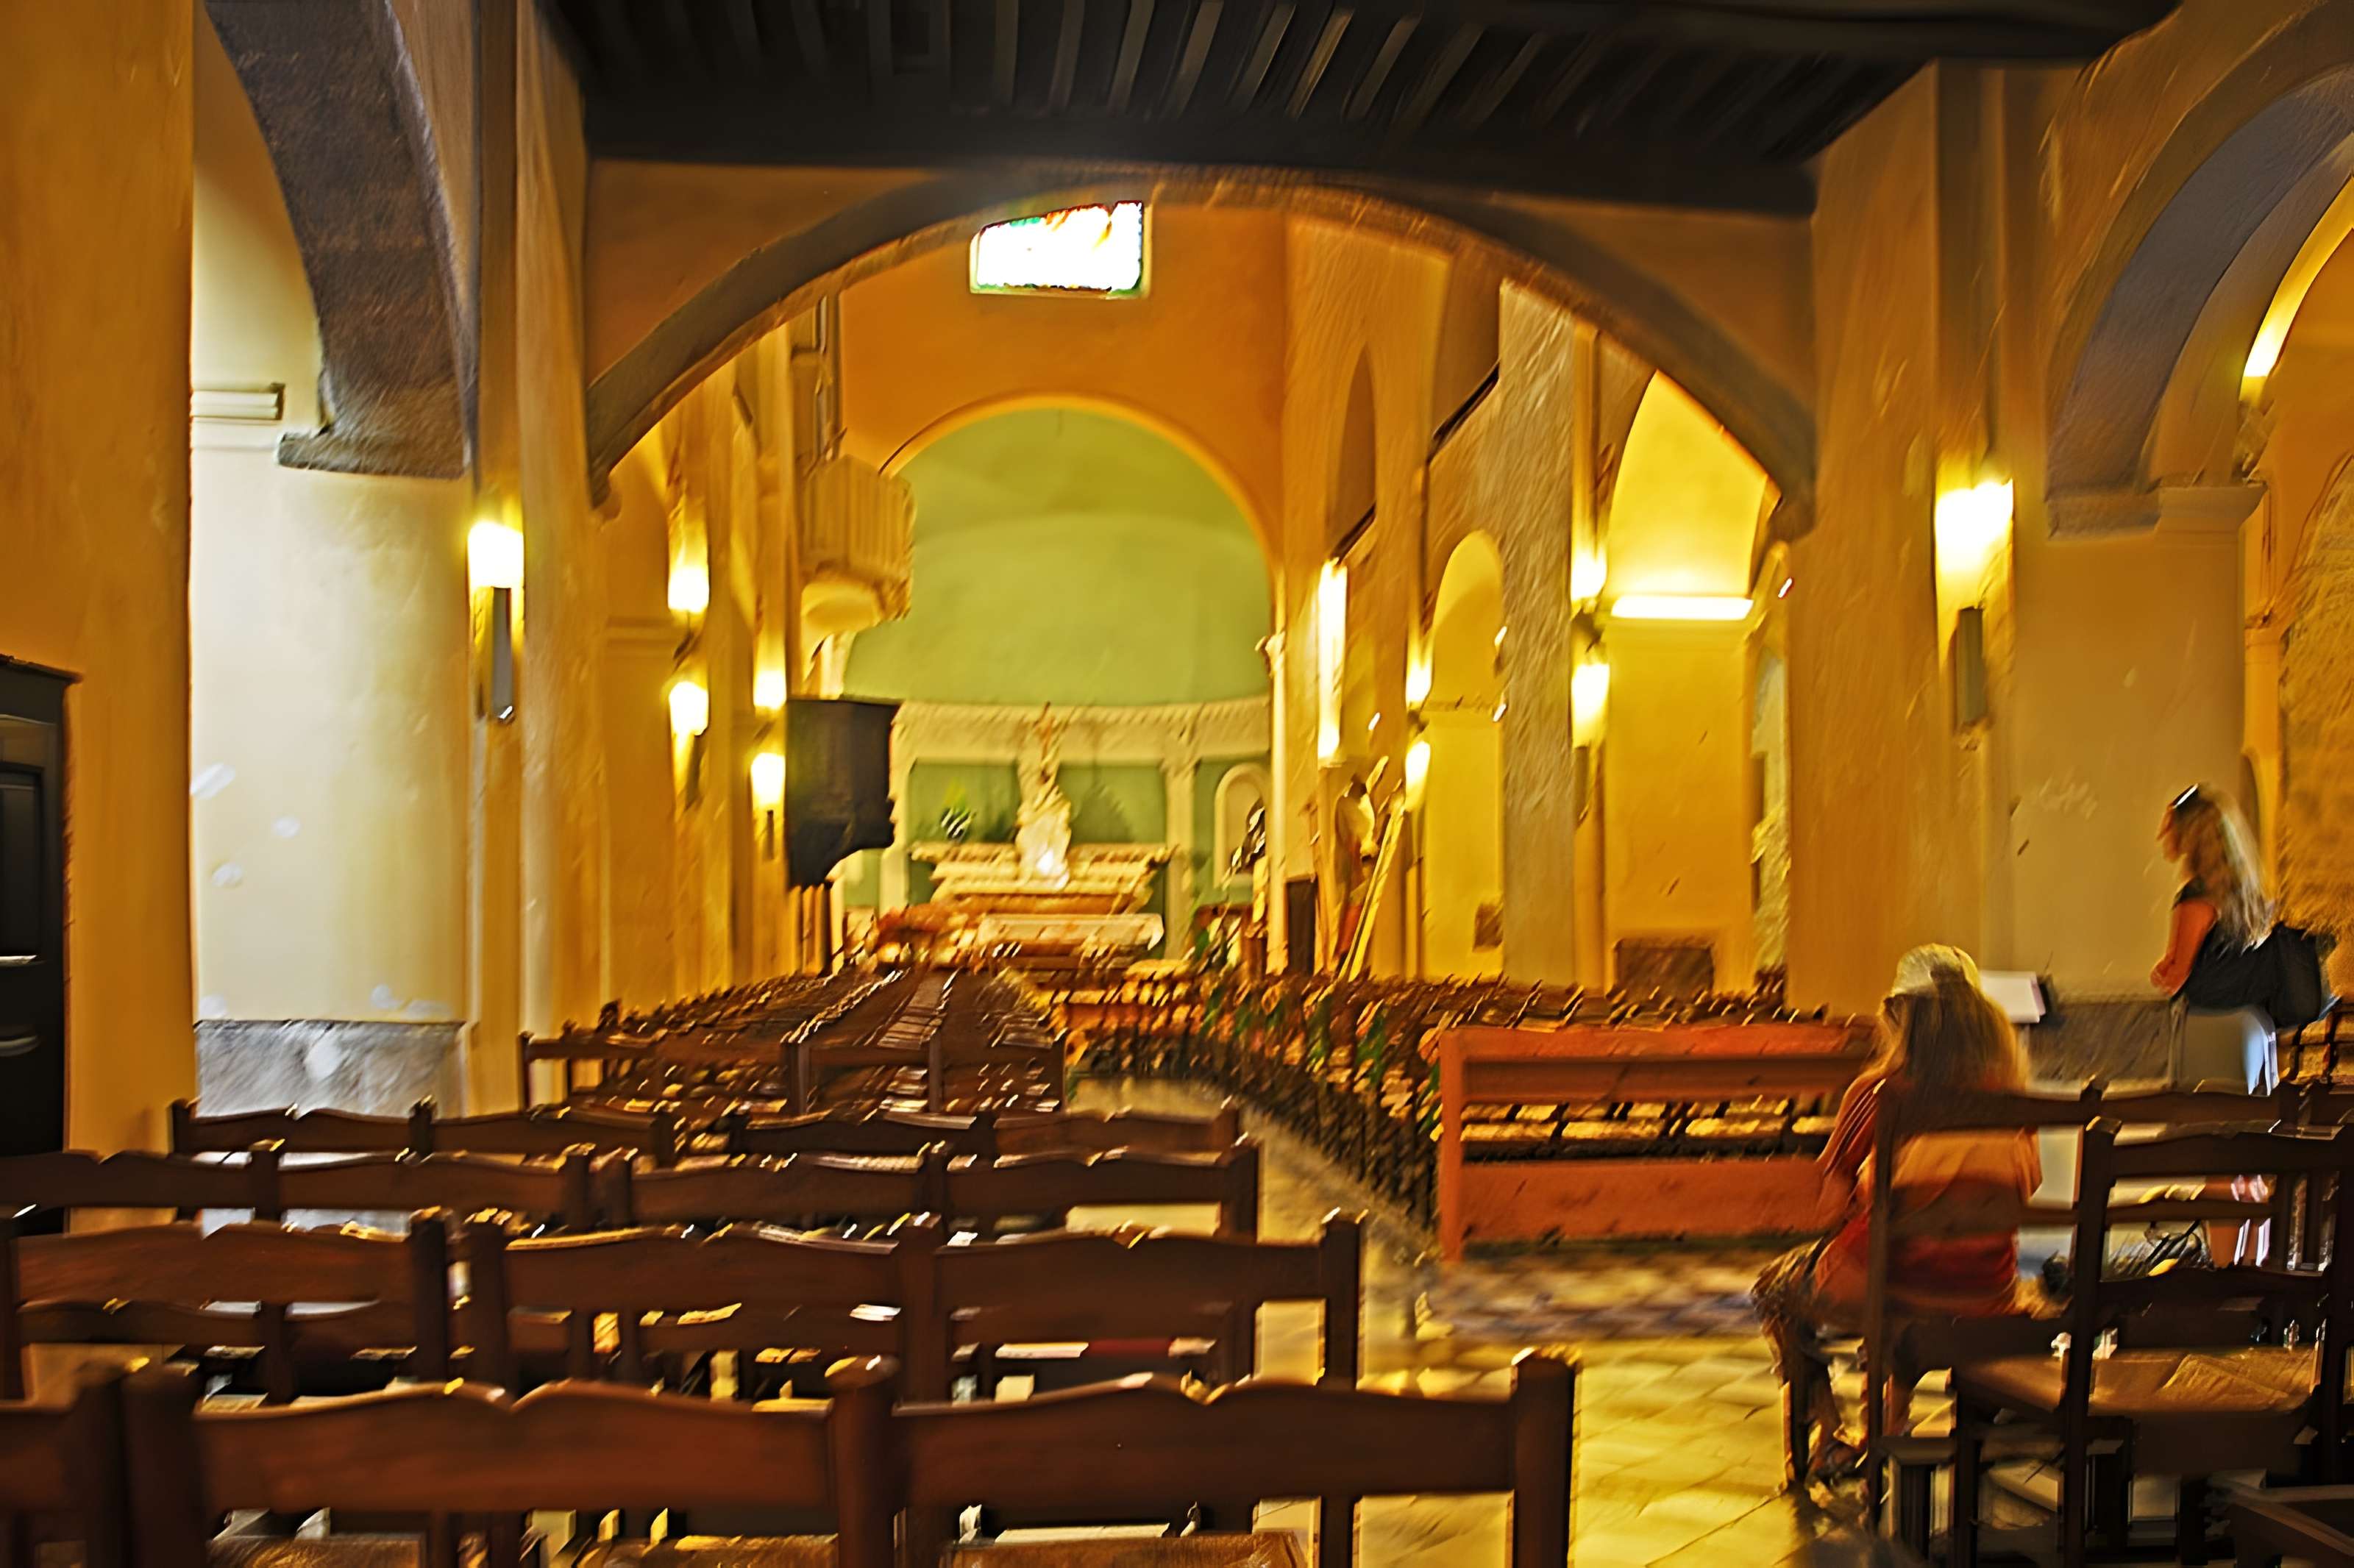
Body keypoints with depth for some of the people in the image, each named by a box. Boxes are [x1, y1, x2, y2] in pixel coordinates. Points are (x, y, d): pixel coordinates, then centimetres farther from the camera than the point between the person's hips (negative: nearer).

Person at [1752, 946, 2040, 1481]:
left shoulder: (1878, 1092, -13)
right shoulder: (2009, 1095, -4)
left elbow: (1834, 1204, -8)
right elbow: (2022, 1195, 8)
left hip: (1879, 1292, -4)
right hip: (1988, 1301, 5)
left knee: (1778, 1285, 28)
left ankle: (1829, 1442, 25)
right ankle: (1895, 1423, 44)